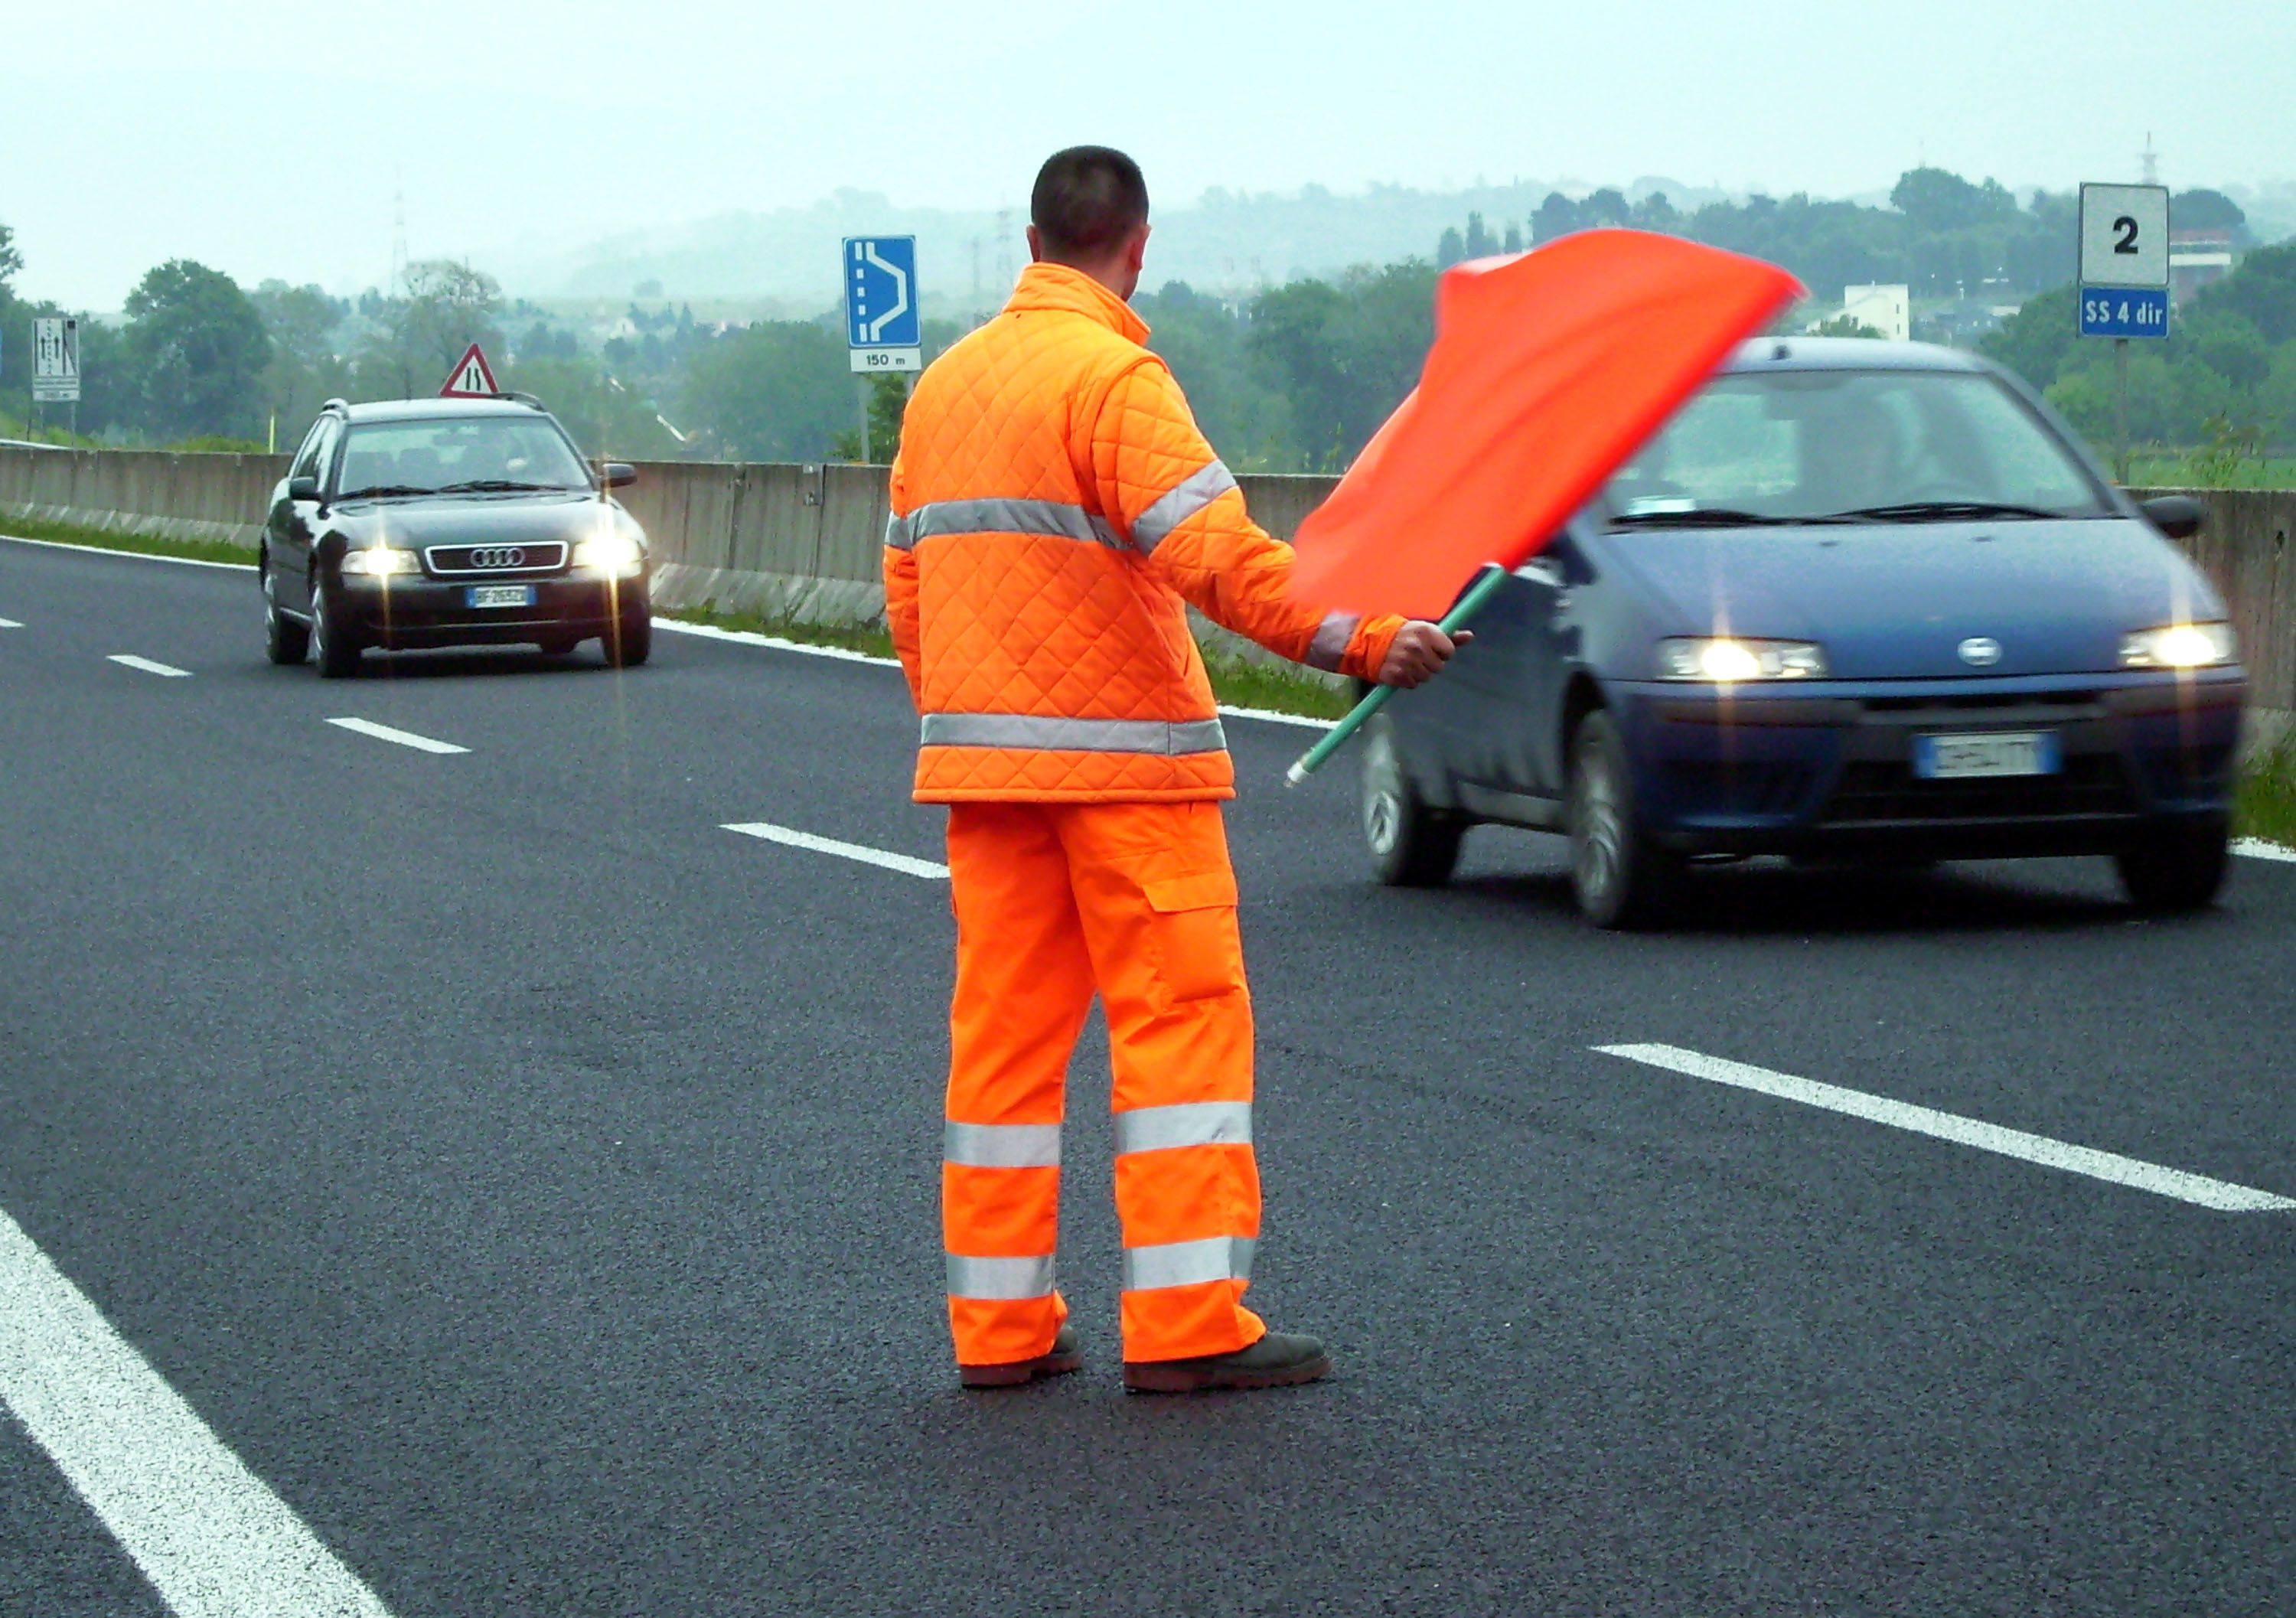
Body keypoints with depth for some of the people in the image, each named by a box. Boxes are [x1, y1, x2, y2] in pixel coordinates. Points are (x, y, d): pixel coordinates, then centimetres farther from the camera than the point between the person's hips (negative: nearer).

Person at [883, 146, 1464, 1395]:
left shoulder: (945, 384, 13)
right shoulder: (1113, 377, -11)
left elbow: (909, 580, 16)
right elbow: (1211, 552, -23)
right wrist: (1358, 640, -25)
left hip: (980, 753, 7)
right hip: (1121, 752, -7)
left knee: (1005, 1030, 9)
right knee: (1181, 1020, -4)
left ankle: (1001, 1324, 11)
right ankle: (1187, 1325, -7)